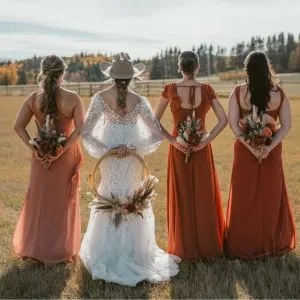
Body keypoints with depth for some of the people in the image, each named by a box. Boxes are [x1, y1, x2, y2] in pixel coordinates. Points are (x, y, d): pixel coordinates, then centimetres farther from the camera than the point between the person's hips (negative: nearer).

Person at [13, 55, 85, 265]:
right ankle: (60, 250, 23)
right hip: (67, 155, -2)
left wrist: (34, 149, -11)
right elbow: (80, 129, -20)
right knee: (63, 201, 13)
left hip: (42, 154, 2)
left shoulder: (34, 98, -5)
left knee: (39, 198, 19)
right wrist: (61, 151, -18)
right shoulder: (73, 98, -12)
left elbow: (18, 126, -9)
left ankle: (34, 246, 29)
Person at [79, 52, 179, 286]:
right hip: (133, 158, 0)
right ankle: (133, 254, 18)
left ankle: (108, 255, 19)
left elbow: (86, 133, -8)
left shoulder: (100, 98, -9)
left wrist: (106, 150, -6)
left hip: (109, 155, 1)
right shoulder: (139, 101, -10)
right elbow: (157, 136, -8)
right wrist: (134, 148, -9)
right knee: (133, 203, 12)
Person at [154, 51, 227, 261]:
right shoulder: (207, 89, -4)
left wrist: (173, 141, -8)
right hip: (201, 148, 0)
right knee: (204, 196, 12)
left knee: (182, 197, 10)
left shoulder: (171, 90, -6)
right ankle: (208, 246, 21)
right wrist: (207, 140, -8)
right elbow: (223, 120, -6)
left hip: (179, 148, 0)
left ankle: (185, 249, 17)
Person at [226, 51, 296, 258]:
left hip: (245, 149, -1)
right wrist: (269, 148, -13)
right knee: (271, 196, 14)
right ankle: (273, 244, 25)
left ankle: (246, 245, 18)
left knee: (246, 197, 9)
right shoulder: (278, 93, -4)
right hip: (272, 149, 1)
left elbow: (233, 124, -13)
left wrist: (252, 148, -14)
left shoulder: (238, 92, -8)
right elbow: (286, 125, -7)